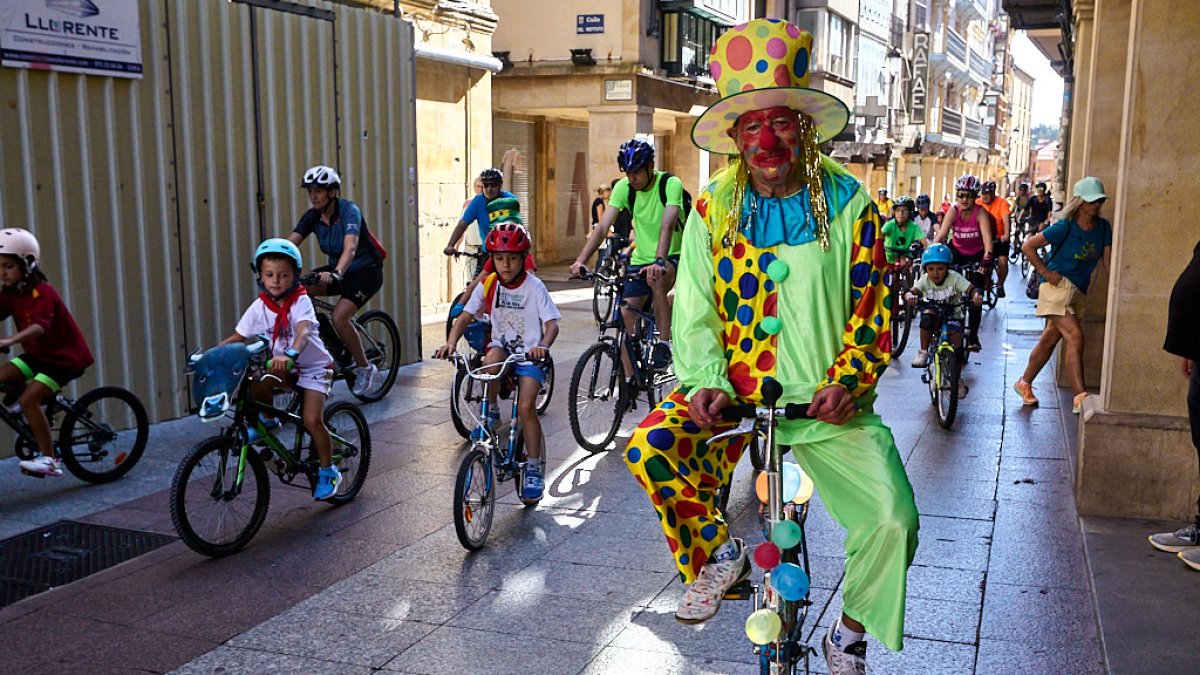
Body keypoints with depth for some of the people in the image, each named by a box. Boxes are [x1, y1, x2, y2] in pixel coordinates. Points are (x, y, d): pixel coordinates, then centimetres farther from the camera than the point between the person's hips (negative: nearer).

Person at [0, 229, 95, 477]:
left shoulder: (41, 292, -20)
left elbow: (40, 326, -35)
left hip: (65, 356, -7)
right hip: (37, 354, 7)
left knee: (29, 398, -22)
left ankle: (49, 459, -15)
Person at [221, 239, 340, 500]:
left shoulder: (301, 301, -20)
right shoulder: (260, 307, -7)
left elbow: (304, 332, -38)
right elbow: (238, 336, -1)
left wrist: (290, 354, -57)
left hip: (314, 367, -4)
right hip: (284, 368, 4)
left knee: (312, 420, -18)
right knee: (257, 383, -26)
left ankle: (328, 471, 4)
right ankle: (268, 420, 6)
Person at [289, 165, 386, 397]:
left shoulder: (349, 211, -22)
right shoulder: (312, 216, -4)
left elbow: (350, 247, -38)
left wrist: (336, 274, -56)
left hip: (366, 271, -6)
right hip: (337, 270, 6)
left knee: (339, 317, -27)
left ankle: (365, 368, -6)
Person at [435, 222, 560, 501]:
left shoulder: (534, 287, -11)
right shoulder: (488, 285, -2)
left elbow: (552, 323, -15)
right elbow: (465, 316, -2)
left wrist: (543, 346, -36)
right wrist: (451, 342, -20)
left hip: (529, 353, -3)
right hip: (502, 346, 3)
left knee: (526, 407, -18)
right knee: (491, 359, -34)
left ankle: (535, 468, -1)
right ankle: (490, 411, -8)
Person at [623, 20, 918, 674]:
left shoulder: (847, 200, -2)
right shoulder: (714, 206, 1)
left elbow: (872, 309, 0)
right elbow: (695, 309, 1)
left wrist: (845, 381, -15)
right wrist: (707, 382, -16)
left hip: (827, 399, -1)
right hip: (734, 388, 1)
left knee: (893, 519, -17)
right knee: (648, 448, -26)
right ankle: (719, 552, 5)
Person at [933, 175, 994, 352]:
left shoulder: (980, 212, -23)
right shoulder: (953, 211, -19)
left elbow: (987, 236, -35)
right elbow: (941, 235, -29)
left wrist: (987, 257, -51)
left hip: (977, 255, -1)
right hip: (957, 251, 2)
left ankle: (973, 336, 1)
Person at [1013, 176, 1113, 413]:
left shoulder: (1103, 227, 3)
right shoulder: (1065, 227, -14)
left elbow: (1108, 260, 5)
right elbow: (1028, 246, -13)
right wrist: (1046, 273, -11)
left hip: (1078, 291, 7)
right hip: (1058, 286, -7)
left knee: (1049, 340, 13)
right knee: (1075, 338, -16)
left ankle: (1024, 383, 27)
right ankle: (1080, 397, -18)